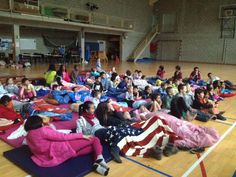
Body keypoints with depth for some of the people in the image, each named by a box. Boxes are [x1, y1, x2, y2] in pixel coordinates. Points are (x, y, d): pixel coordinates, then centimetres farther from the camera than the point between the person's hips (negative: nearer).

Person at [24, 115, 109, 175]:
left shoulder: (28, 137, 14)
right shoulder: (43, 130, -10)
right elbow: (62, 137, -11)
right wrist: (81, 135, -6)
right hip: (62, 148, -8)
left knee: (93, 146, 11)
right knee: (94, 139, -4)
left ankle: (97, 164, -15)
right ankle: (99, 157, -25)